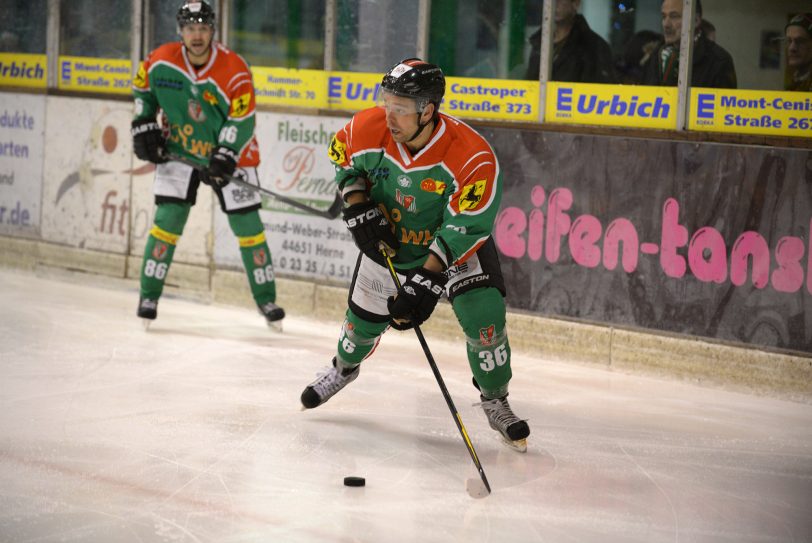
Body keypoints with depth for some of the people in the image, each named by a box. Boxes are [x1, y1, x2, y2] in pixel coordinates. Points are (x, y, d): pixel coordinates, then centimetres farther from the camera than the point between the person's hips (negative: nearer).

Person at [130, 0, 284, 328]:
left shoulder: (234, 70, -20)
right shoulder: (161, 61, -11)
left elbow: (243, 120, -17)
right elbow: (143, 89, 9)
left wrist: (224, 156, -26)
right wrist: (144, 127, 1)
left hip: (228, 153, -1)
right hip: (178, 151, 1)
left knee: (247, 224, 1)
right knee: (168, 218, -7)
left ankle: (266, 298, 15)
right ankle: (149, 295, 4)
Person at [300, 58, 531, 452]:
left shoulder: (474, 157, -36)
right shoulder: (368, 128, -25)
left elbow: (465, 229, -33)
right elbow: (341, 157, -1)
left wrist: (427, 281, -38)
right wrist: (358, 206, -13)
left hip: (458, 245, -3)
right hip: (387, 239, 3)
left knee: (484, 317, -19)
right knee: (363, 319, 14)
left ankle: (495, 402, 6)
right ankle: (344, 368, 50)